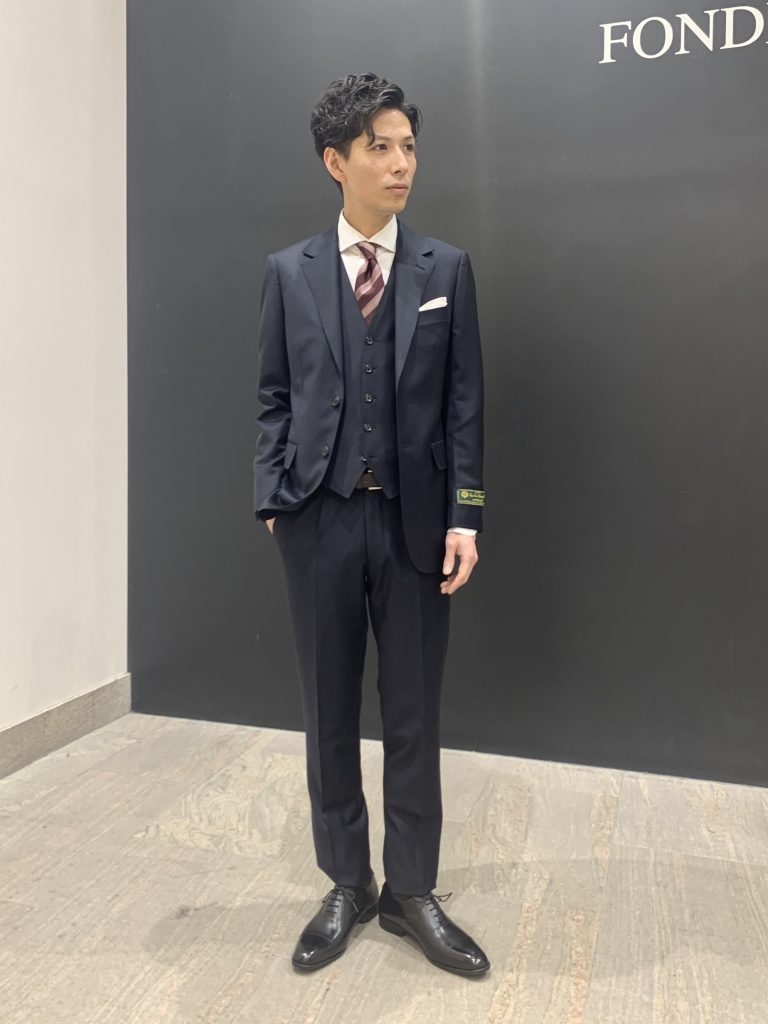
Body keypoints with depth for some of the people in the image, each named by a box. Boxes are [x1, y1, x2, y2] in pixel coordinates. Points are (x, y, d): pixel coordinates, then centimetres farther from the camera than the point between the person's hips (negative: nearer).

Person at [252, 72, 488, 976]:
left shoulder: (447, 269, 5)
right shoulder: (289, 272, 6)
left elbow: (463, 402, 1)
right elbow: (274, 400, 6)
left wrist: (463, 516, -6)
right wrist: (272, 501, -4)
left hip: (414, 518, 0)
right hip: (320, 518, 1)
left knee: (413, 713, 9)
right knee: (329, 711, 10)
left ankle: (411, 892, 27)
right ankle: (346, 887, 29)